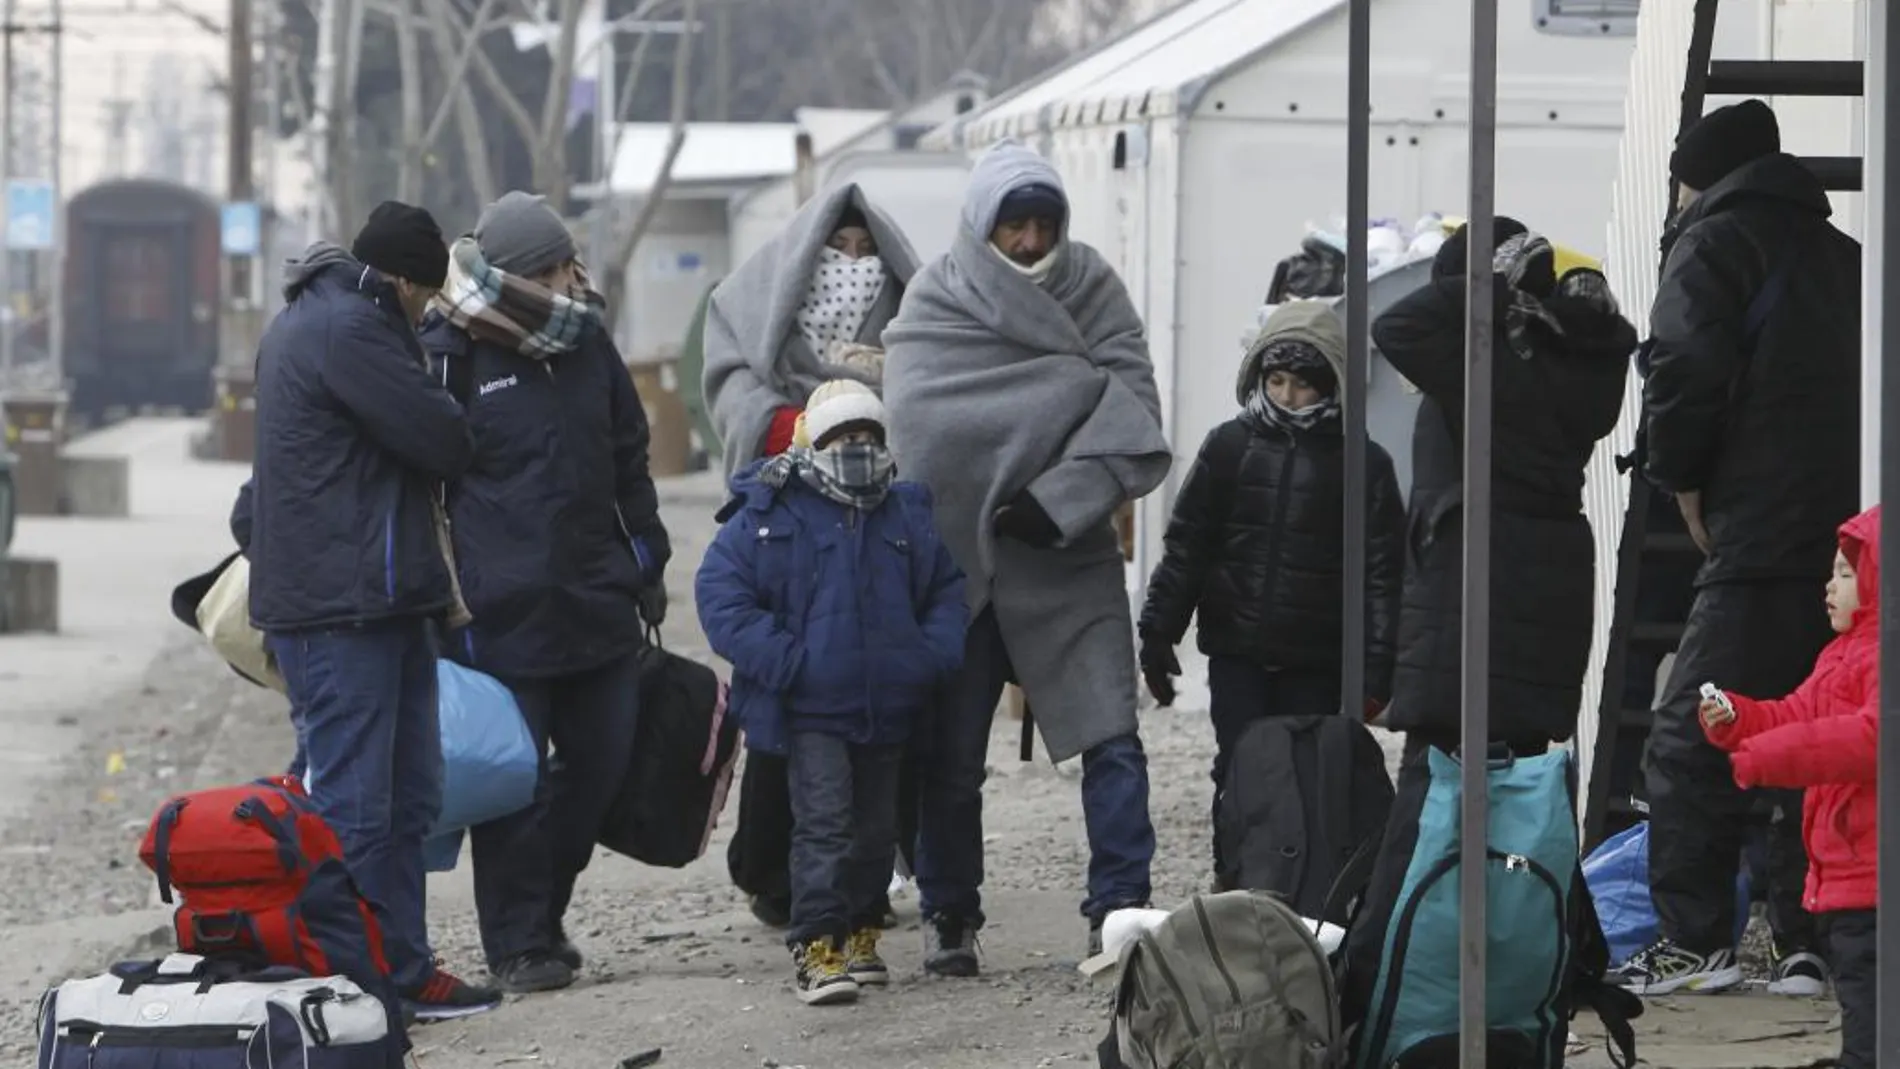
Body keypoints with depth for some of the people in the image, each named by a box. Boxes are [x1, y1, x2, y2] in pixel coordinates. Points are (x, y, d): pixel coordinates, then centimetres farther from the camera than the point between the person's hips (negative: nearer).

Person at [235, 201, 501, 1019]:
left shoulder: (303, 321, 20)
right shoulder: (350, 328, -14)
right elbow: (443, 442, -14)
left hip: (375, 602, 11)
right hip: (341, 606, -11)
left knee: (407, 799, 13)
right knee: (354, 808, -8)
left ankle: (401, 970, 17)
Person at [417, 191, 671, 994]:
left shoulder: (586, 342, 10)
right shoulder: (448, 355, -8)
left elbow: (629, 461, 20)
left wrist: (647, 565, 18)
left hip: (598, 601, 6)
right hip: (503, 615, -6)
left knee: (601, 761, 9)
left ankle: (541, 908, 26)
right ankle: (518, 943, 8)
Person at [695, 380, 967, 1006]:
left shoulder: (907, 516, 6)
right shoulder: (770, 514, -8)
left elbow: (947, 590, 16)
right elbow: (720, 592, -10)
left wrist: (936, 654, -2)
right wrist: (781, 661, -18)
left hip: (889, 710, 5)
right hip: (810, 708, -5)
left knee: (876, 828, 14)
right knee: (823, 824, -14)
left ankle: (860, 937, 29)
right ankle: (817, 951, -15)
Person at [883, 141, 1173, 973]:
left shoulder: (1090, 288, 2)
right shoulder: (935, 301, -1)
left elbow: (1132, 421, -7)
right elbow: (923, 422, -16)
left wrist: (1057, 502, -20)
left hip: (1070, 559, 1)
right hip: (961, 559, 0)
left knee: (1111, 738, -8)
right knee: (950, 755, 6)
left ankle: (1119, 906, -3)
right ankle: (949, 918, 19)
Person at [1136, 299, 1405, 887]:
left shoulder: (1363, 464, 2)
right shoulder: (1230, 447, 7)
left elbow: (1383, 573, 0)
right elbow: (1186, 547, 11)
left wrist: (1377, 670, -7)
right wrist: (1158, 633, 6)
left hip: (1317, 661, -1)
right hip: (1237, 652, 2)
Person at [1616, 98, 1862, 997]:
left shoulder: (1714, 242, 3)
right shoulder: (1843, 254, 24)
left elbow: (1683, 372, -11)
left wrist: (1682, 481, 4)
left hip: (1765, 541, -7)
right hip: (1857, 539, 7)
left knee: (1691, 741, -4)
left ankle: (1694, 941, -7)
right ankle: (1810, 948, 8)